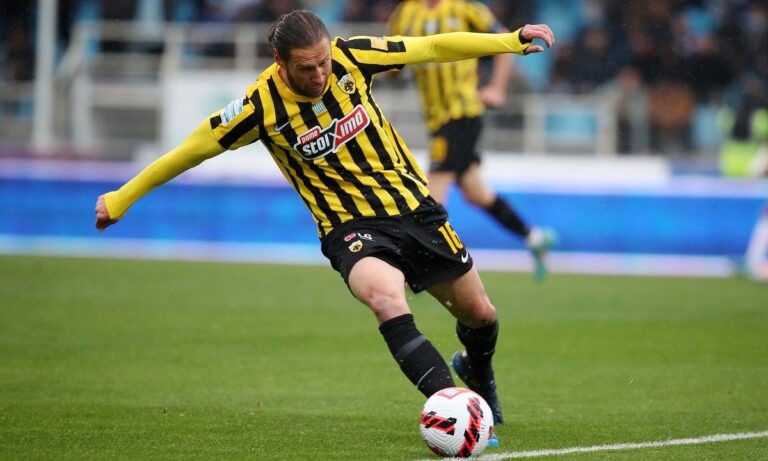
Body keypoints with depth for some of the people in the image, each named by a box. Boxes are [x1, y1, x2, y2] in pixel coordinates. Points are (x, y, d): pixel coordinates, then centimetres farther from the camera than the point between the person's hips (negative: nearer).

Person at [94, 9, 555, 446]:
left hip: (414, 208, 4)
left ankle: (479, 372, 48)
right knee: (386, 297, -36)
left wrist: (511, 41, -2)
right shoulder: (262, 107, -18)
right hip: (352, 228, -4)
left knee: (479, 314, 13)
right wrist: (122, 198, 0)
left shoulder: (351, 57, -12)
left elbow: (431, 48, -1)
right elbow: (193, 148, -6)